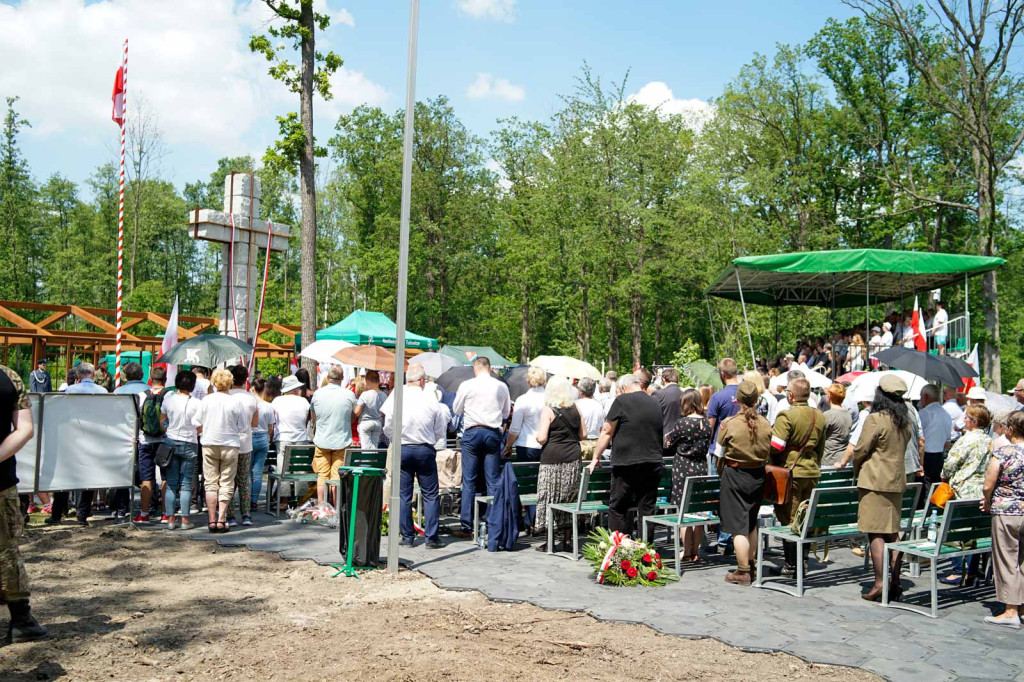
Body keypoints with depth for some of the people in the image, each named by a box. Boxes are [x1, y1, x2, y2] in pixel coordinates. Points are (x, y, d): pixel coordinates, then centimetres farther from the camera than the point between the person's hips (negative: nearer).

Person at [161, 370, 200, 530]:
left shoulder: (168, 398, -3)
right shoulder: (196, 403, -12)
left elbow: (162, 420, 9)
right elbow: (199, 428, -6)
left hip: (171, 442, 3)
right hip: (189, 444, -3)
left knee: (171, 483, 8)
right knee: (186, 484, 3)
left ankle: (170, 518, 7)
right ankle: (184, 519, 3)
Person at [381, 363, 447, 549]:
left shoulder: (396, 397, -7)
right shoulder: (431, 399, -6)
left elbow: (388, 428, -3)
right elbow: (440, 431, 2)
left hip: (402, 449, 1)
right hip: (425, 450, -1)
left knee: (404, 495, 8)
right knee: (430, 495, 6)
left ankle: (407, 537, 11)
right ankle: (431, 537, 5)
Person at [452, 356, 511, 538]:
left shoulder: (466, 386, -5)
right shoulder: (502, 387, 1)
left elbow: (457, 410, 9)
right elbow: (506, 414, 13)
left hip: (472, 433, -2)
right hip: (493, 433, 2)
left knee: (469, 481, 3)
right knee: (493, 481, 5)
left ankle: (466, 527, 3)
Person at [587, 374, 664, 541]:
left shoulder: (622, 401, -3)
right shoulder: (656, 404, 13)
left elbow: (607, 432, -1)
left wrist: (596, 457, 7)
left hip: (627, 464, -5)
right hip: (654, 463, 5)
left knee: (618, 508, 4)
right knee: (647, 509, 8)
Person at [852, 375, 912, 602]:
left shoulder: (875, 419, -15)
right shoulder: (905, 421, 7)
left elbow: (860, 450, -11)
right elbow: (902, 449, 14)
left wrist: (857, 470, 8)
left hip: (874, 481, -7)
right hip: (896, 481, 7)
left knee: (875, 534, -3)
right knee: (892, 532, 12)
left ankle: (879, 584, -3)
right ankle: (895, 582, 15)